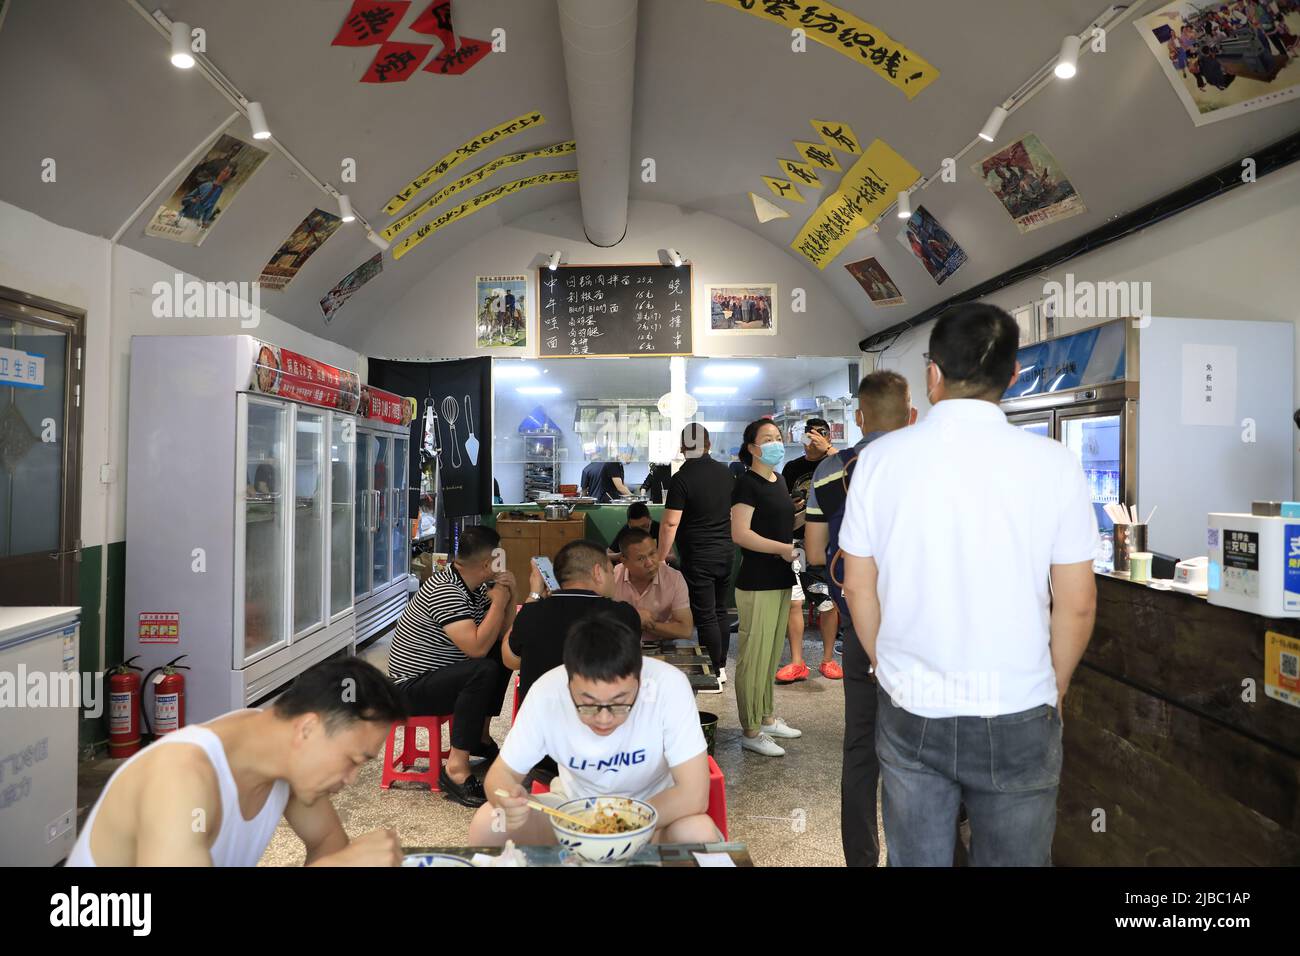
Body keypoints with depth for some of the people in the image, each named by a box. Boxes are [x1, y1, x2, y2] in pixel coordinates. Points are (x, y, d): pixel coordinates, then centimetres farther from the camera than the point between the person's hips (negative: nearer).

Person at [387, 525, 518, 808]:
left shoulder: (476, 586, 4)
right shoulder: (445, 591, -25)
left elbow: (503, 634, 9)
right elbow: (477, 647, -33)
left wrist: (510, 595, -7)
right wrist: (498, 602, -23)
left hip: (439, 673, 10)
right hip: (412, 687, -10)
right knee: (484, 671, -31)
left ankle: (479, 736, 19)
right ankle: (456, 769, -28)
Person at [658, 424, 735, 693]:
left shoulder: (682, 479, -15)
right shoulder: (726, 473, 6)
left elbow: (670, 523, -17)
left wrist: (661, 558, -8)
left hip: (698, 557, -7)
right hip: (726, 552, 7)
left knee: (705, 616, 0)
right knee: (720, 611, 16)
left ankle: (714, 673, 6)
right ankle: (721, 666, 26)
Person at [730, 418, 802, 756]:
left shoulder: (779, 480, 15)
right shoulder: (747, 483, -11)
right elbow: (740, 533, -20)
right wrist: (781, 548, -23)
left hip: (781, 579, 9)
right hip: (757, 582, -9)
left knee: (773, 654, 16)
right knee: (754, 657, -3)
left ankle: (766, 717, 29)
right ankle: (751, 732, 6)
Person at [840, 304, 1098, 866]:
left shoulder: (880, 457, -8)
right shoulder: (1053, 463, -10)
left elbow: (858, 588, -1)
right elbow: (1077, 603, -5)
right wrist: (1054, 689, 12)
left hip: (908, 713, 1)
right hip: (1016, 719, -1)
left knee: (915, 859, 17)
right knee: (1015, 858, 18)